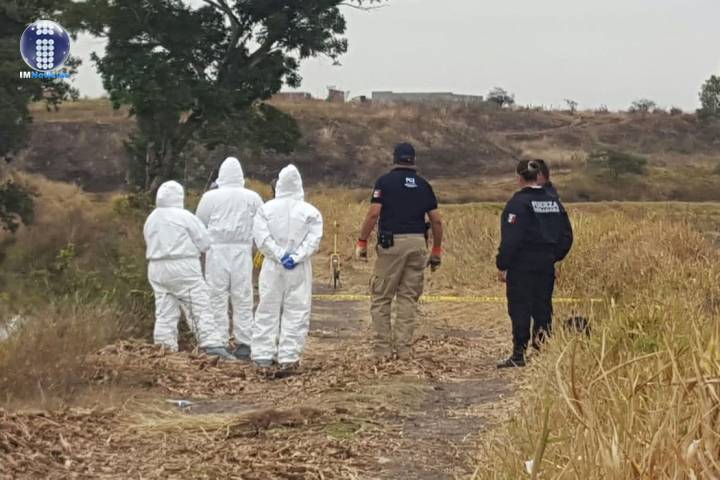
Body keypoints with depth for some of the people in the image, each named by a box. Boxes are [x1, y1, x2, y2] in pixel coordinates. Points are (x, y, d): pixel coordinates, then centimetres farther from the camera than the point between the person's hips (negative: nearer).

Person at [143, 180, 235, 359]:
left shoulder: (151, 219, 11)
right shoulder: (185, 217, -8)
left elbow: (152, 244, 12)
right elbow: (205, 243, -6)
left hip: (157, 268, 6)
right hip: (182, 267, -6)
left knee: (164, 311, 8)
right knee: (200, 307, -4)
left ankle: (165, 348, 6)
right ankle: (212, 345, -10)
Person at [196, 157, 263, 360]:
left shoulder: (210, 197, -1)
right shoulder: (252, 198, 3)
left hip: (217, 251, -1)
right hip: (242, 251, 1)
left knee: (217, 298, 3)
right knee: (243, 299, 6)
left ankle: (219, 342, 2)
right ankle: (243, 344, 5)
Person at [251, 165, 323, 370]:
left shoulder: (266, 209, 0)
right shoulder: (310, 212, -2)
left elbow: (262, 238, -7)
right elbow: (314, 239, -9)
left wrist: (279, 255, -6)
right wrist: (295, 257, -10)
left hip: (272, 268, 1)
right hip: (299, 269, -1)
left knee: (268, 310, 8)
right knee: (296, 311, 3)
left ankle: (263, 355, 7)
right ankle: (288, 356, -1)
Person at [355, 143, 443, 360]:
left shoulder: (385, 181, 1)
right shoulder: (423, 185, 11)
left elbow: (373, 214, -10)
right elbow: (436, 221, 9)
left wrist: (362, 242, -4)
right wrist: (436, 250, 16)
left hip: (391, 243, -3)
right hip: (418, 242, 3)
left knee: (381, 298, 5)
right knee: (409, 298, 10)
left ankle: (383, 349, 2)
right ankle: (404, 348, 8)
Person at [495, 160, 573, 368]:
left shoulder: (518, 202, -12)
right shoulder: (553, 201, 9)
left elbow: (511, 238, -16)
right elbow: (567, 235, 12)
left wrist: (502, 265, -11)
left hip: (522, 265, -6)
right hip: (546, 264, 6)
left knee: (520, 308, -2)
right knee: (543, 308, 11)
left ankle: (518, 355, -1)